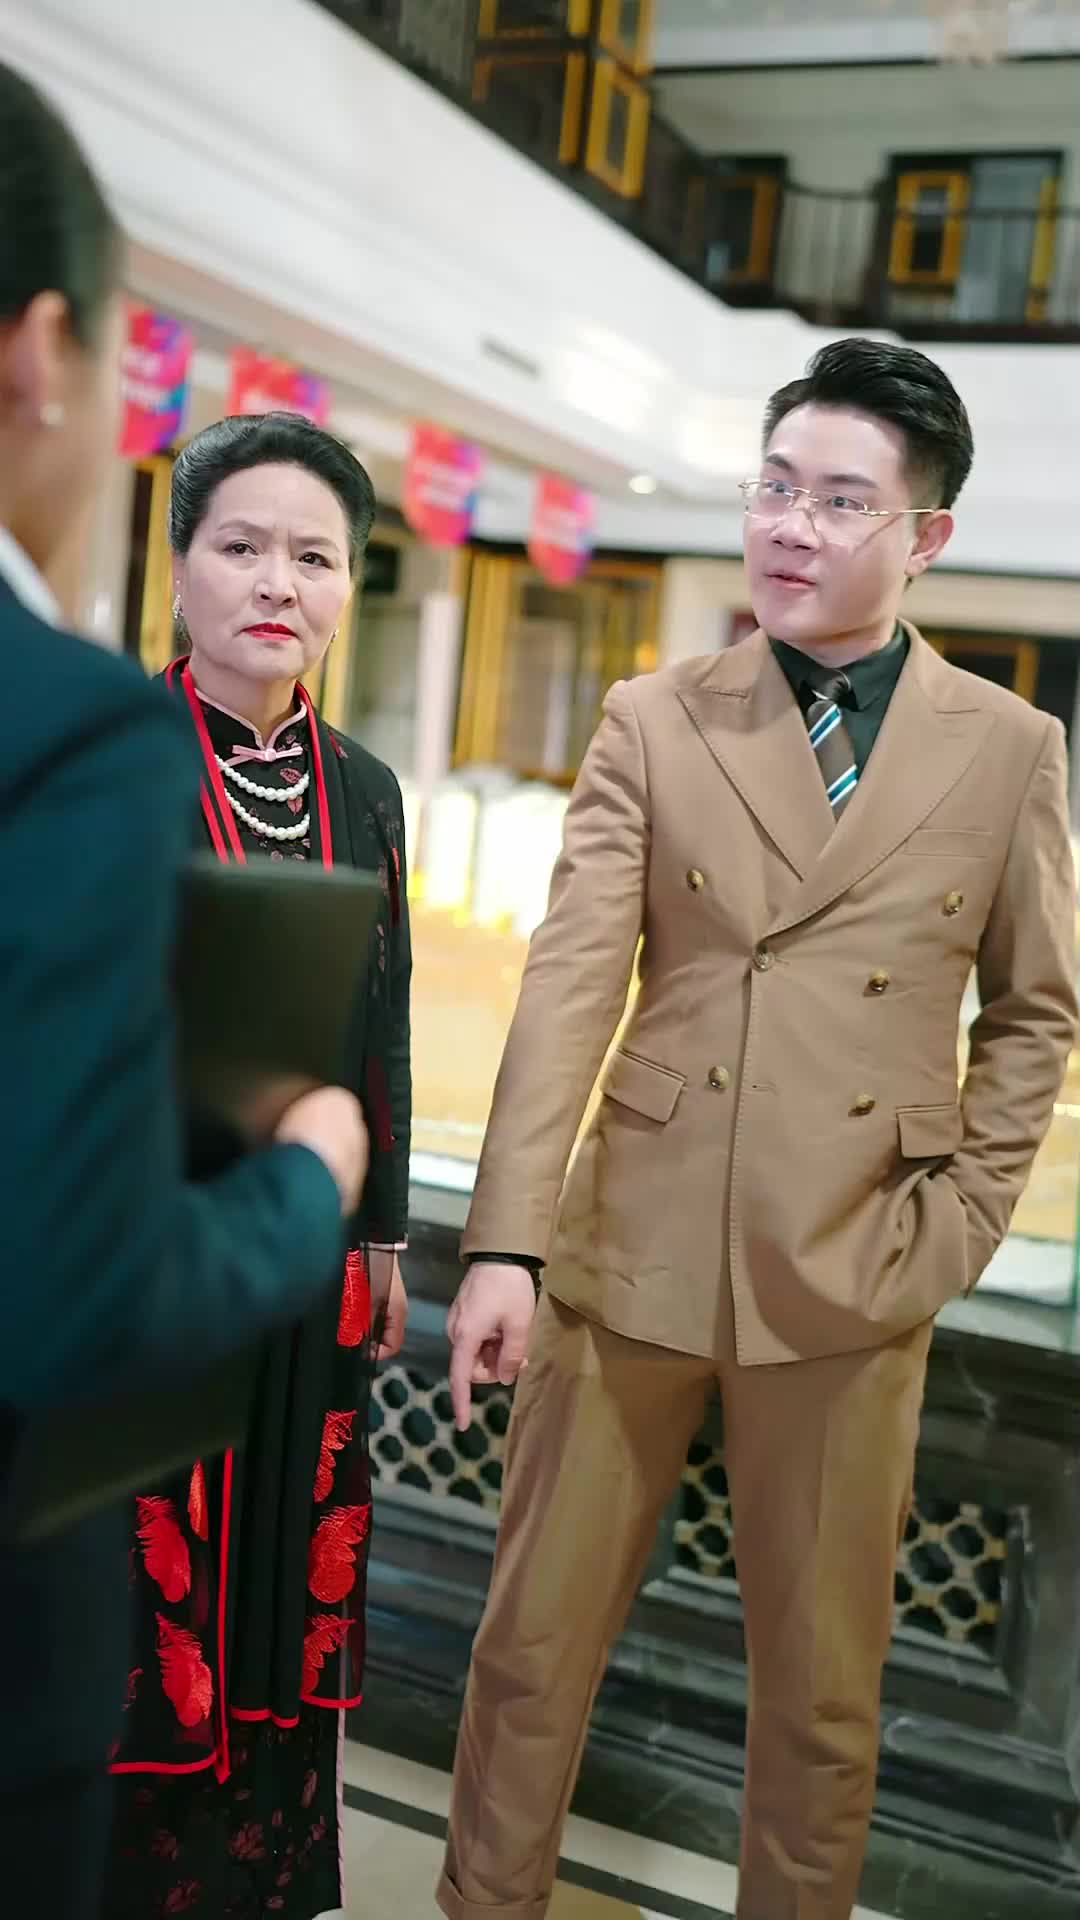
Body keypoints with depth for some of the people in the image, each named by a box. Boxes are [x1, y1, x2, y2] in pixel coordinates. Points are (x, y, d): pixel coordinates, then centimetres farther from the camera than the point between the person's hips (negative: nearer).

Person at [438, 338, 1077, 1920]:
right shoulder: (651, 724, 0)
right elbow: (569, 979, -9)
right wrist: (505, 1243, -18)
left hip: (851, 1284, 0)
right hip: (633, 1254, 1)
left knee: (823, 1684, 15)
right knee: (533, 1642, 13)